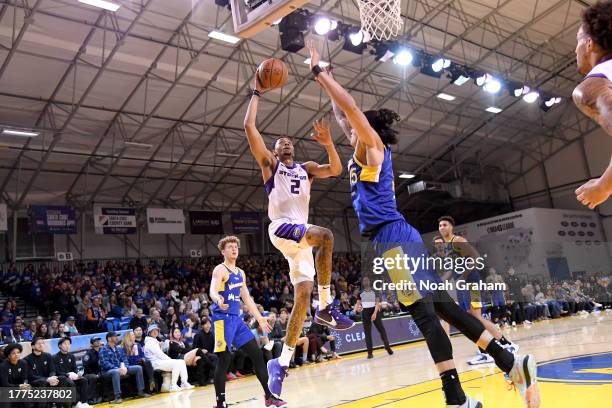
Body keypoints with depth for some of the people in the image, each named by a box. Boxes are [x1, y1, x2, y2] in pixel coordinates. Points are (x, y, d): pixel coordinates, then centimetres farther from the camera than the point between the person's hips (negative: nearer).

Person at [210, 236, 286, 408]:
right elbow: (213, 290, -26)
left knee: (257, 354, 6)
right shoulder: (220, 270, -7)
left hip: (237, 318, 8)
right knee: (224, 360, -6)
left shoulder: (240, 273, 17)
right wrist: (218, 300, -49)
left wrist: (260, 318, 23)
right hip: (223, 318, -8)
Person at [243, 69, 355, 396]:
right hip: (281, 228, -6)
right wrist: (257, 94, 7)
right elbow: (249, 127, 1)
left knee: (303, 296, -3)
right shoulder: (270, 163, 11)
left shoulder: (306, 168, 25)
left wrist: (328, 143, -3)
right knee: (326, 236, -33)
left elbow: (336, 170, 10)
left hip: (301, 234, 6)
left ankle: (281, 363, 3)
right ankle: (326, 307, -25)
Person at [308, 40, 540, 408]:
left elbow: (351, 106, -8)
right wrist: (323, 79, 36)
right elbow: (342, 114, 34)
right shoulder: (365, 153, 25)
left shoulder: (373, 144, 3)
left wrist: (319, 71, 0)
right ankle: (511, 362, 9)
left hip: (394, 238, -9)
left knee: (424, 313, -12)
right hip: (394, 239, 9)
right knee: (442, 306, 7)